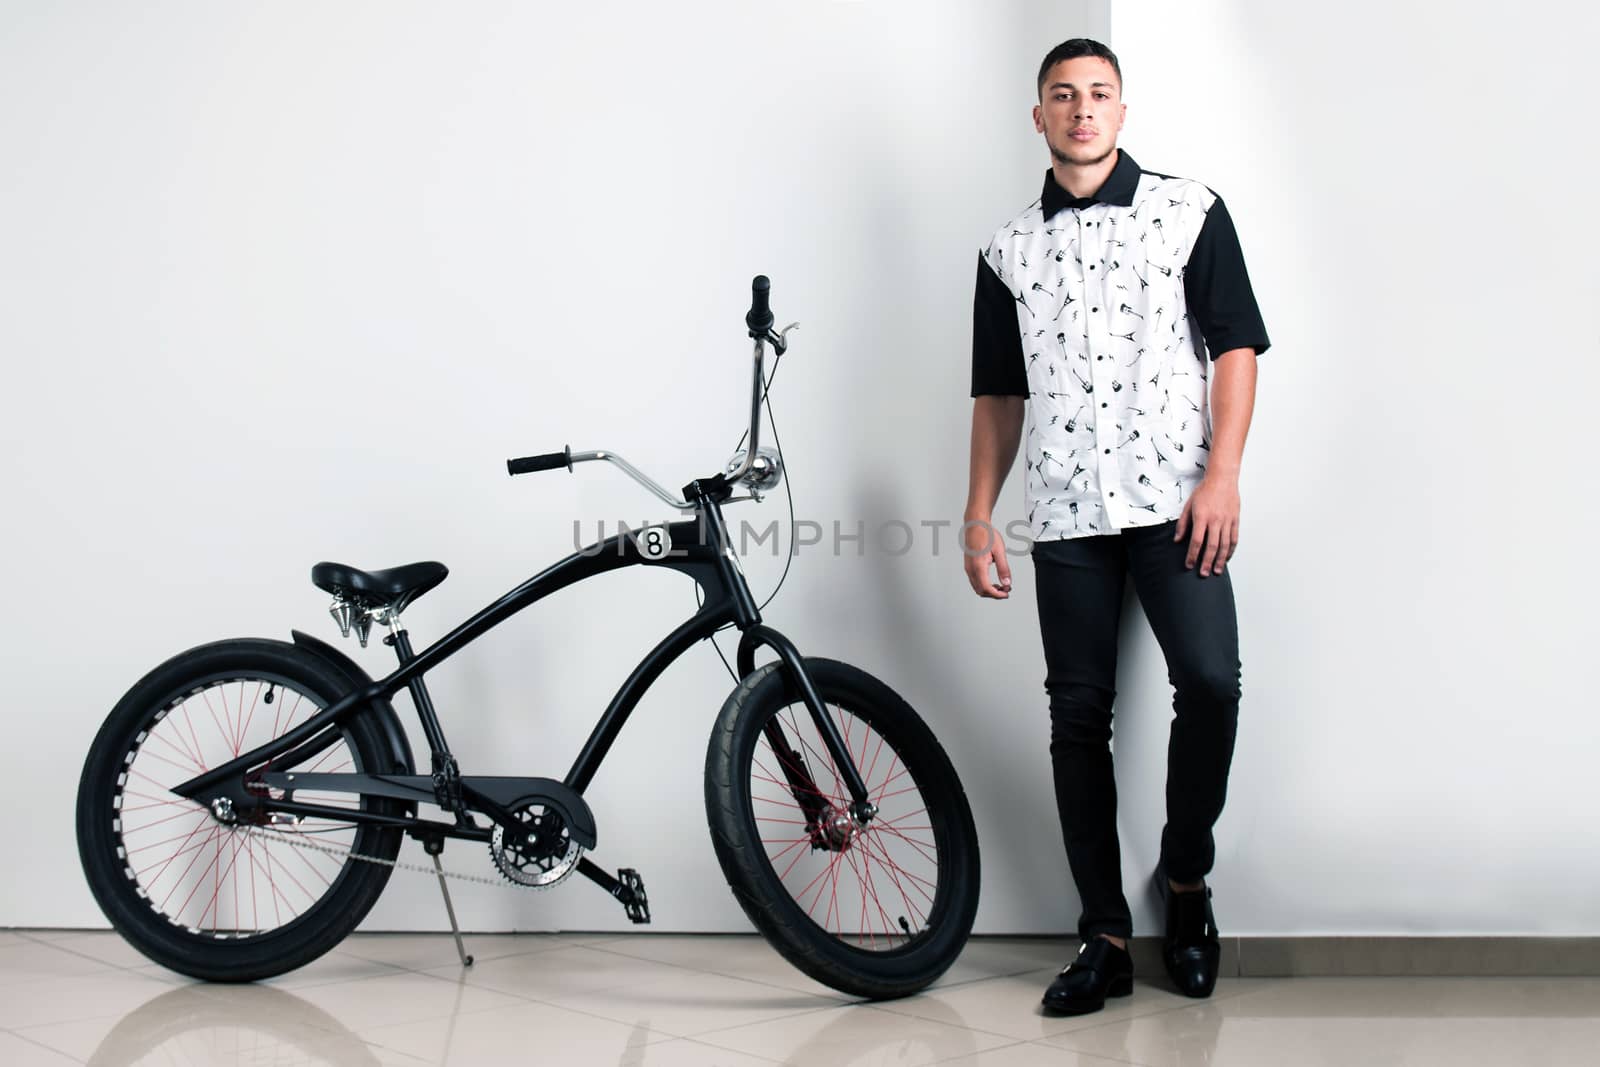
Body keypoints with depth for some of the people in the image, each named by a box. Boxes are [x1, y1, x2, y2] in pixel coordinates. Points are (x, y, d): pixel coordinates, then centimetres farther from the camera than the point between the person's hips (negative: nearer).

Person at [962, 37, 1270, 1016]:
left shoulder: (1189, 212, 7)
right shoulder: (1010, 250, 15)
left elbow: (1237, 347, 3)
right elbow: (999, 393, 17)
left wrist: (1222, 475, -8)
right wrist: (978, 516, 10)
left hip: (1173, 501, -2)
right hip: (1065, 515, 3)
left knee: (1211, 680, -20)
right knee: (1078, 716, 2)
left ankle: (1186, 878, 5)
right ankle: (1106, 939, 10)